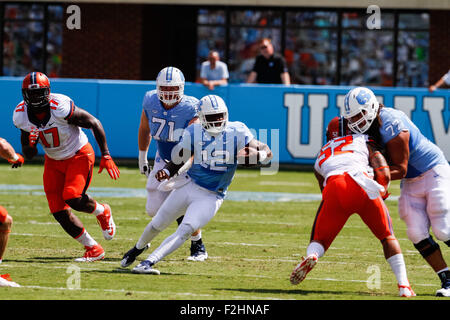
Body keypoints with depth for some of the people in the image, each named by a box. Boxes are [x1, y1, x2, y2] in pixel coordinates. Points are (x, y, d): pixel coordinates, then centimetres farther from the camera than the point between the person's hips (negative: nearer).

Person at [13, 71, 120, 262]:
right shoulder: (21, 116, -12)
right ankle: (93, 250, 11)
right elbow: (29, 155, -3)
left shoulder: (61, 108, -29)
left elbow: (94, 123, -16)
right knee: (58, 211, -4)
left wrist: (106, 155, -15)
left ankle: (102, 212, 10)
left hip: (78, 155, -5)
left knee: (72, 198, -26)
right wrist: (30, 144, -28)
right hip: (54, 161, 5)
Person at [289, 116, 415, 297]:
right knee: (387, 237, 20)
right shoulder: (363, 141, 28)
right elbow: (384, 173, 14)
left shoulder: (321, 158, 36)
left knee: (320, 240, 18)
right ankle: (404, 286, 8)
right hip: (363, 186, -1)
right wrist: (380, 192, 32)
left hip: (334, 188, 1)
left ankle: (311, 255, -19)